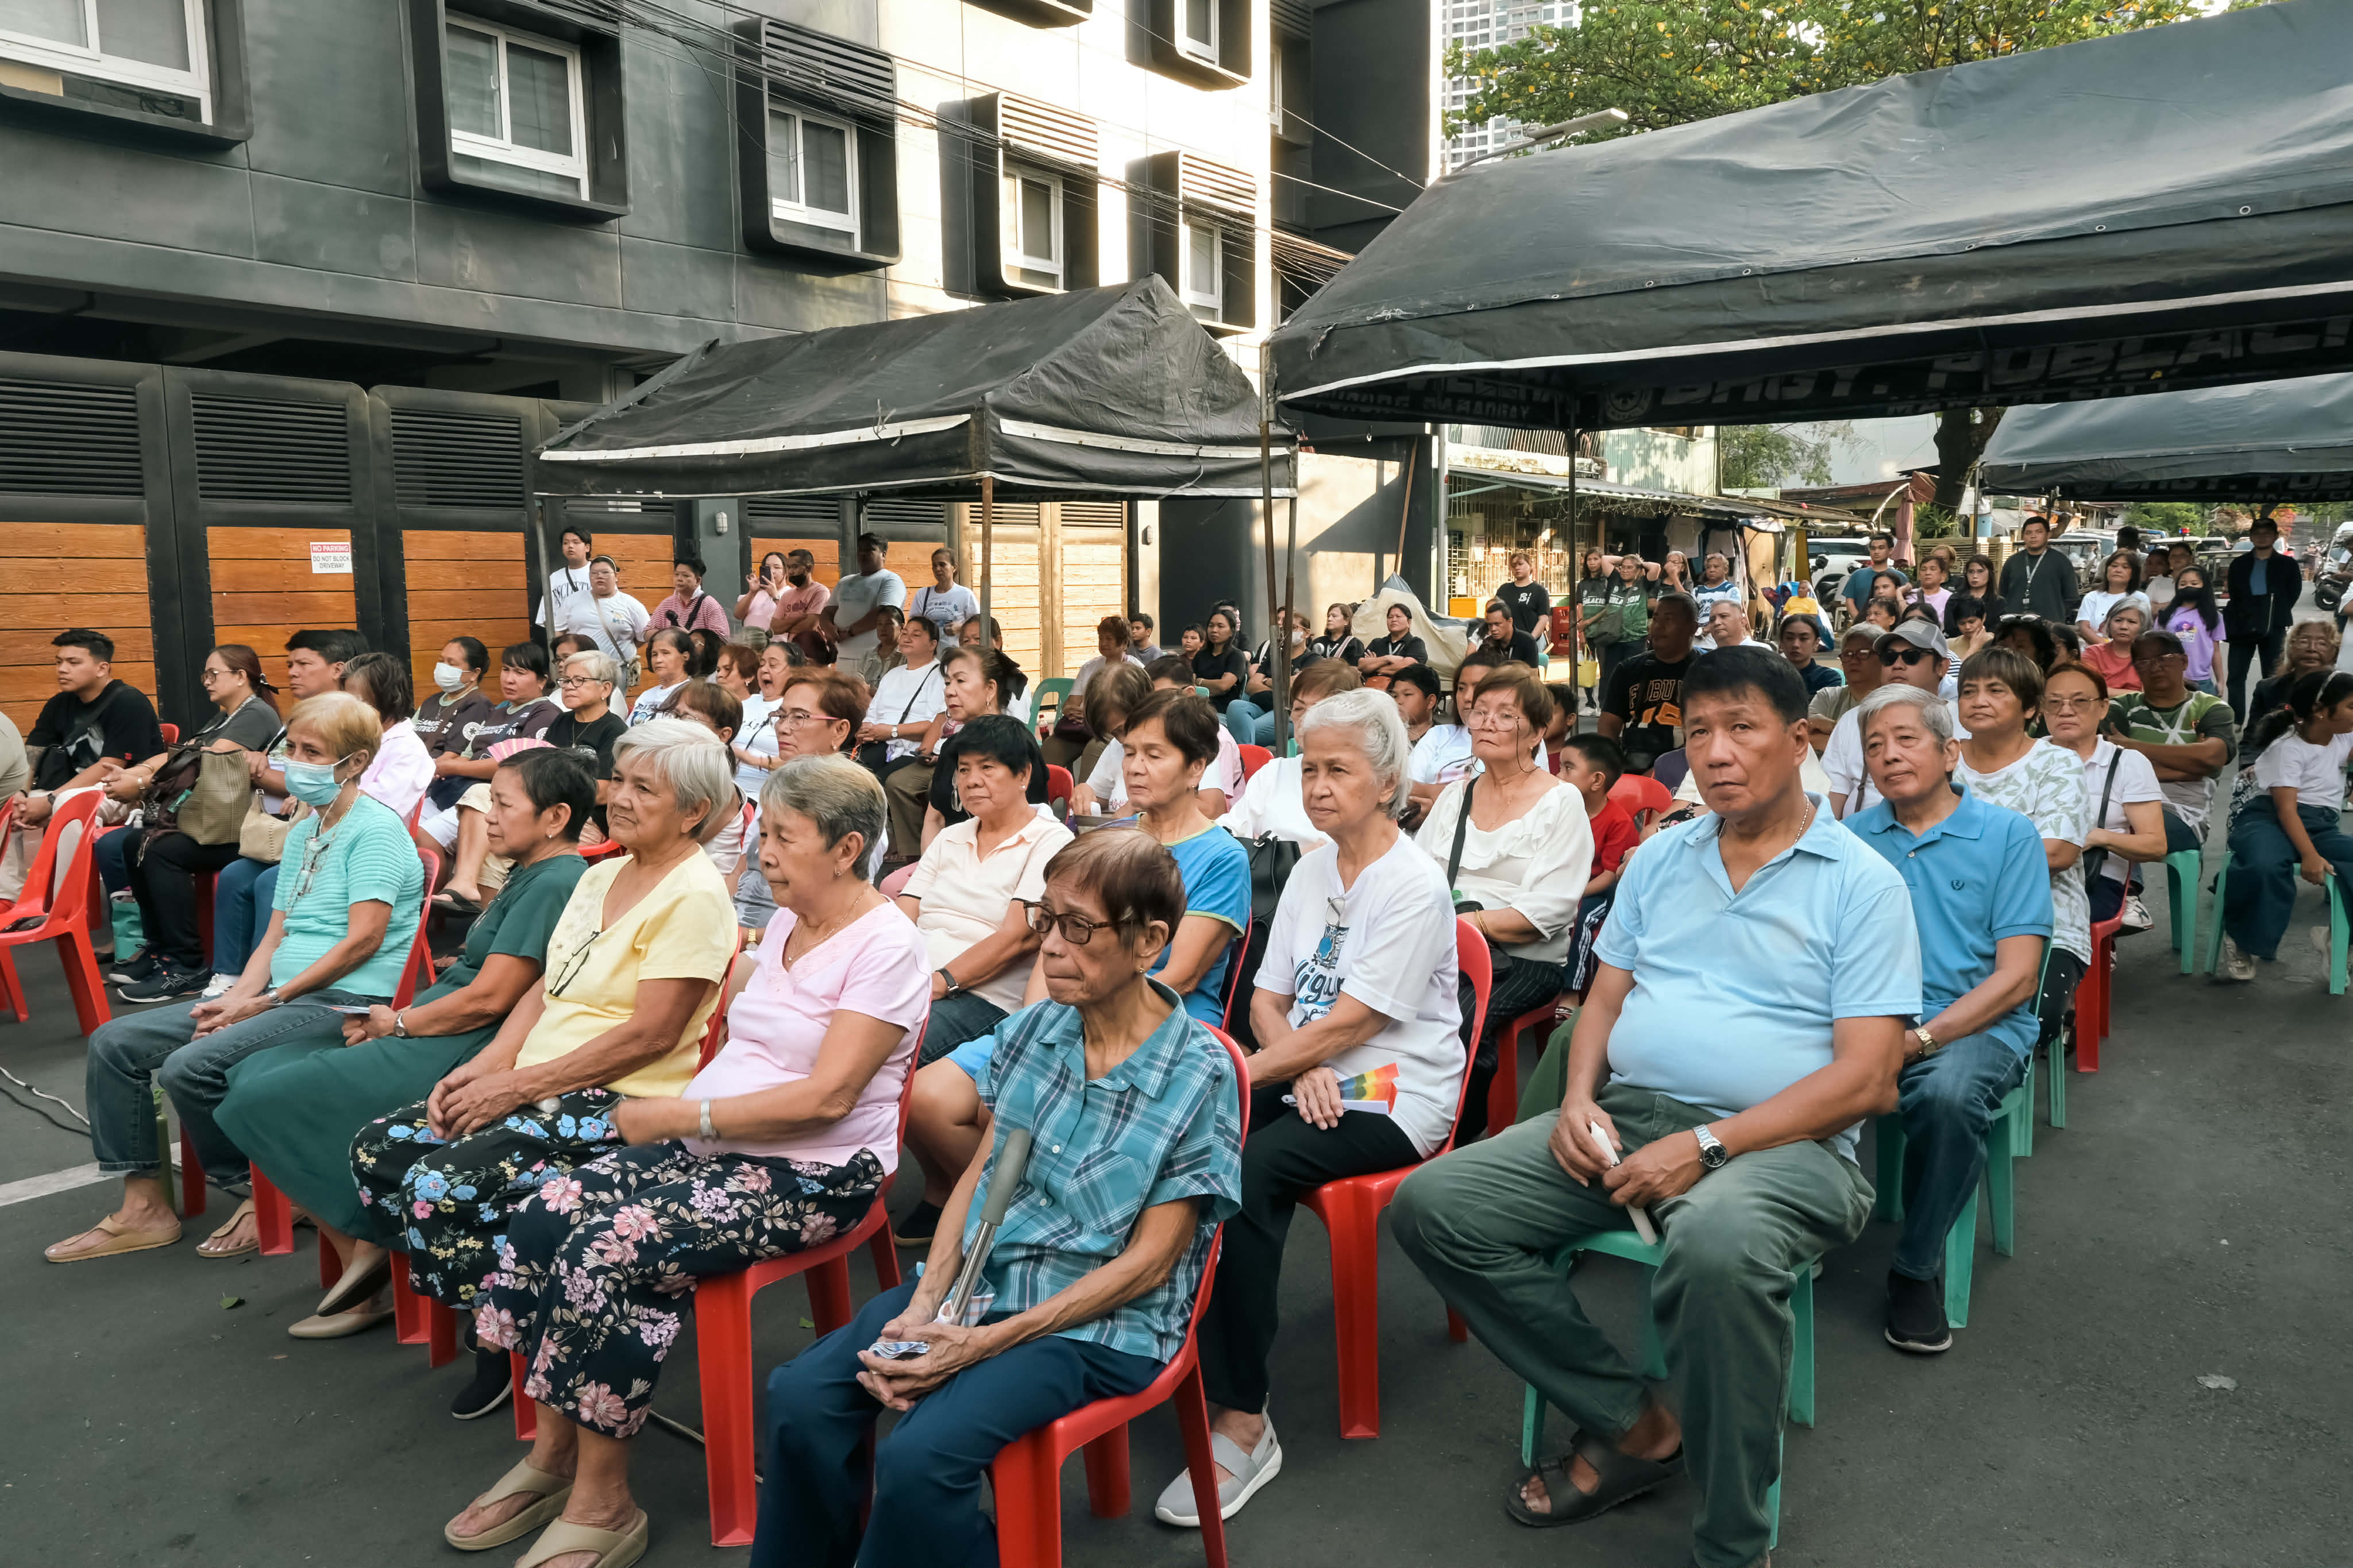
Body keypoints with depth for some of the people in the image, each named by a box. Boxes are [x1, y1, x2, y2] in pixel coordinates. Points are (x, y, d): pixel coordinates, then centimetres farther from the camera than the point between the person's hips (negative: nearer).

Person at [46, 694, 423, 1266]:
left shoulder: (376, 829, -10)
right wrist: (236, 998, 0)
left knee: (190, 1066, -26)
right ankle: (144, 1208, 10)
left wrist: (271, 1000, -14)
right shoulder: (302, 833, 19)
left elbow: (363, 940, -18)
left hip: (346, 1002, -10)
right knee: (114, 1042, 4)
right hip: (281, 995, 10)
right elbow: (276, 937, 17)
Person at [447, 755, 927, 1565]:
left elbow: (826, 1097, -20)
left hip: (814, 1173, -8)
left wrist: (680, 1115, -17)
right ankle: (552, 1453, 3)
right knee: (543, 1218, -10)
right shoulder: (783, 925, 13)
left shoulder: (882, 946, -15)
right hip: (713, 1141, 8)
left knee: (608, 1253, -24)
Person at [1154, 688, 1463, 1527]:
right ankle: (1182, 1347, -11)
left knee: (1244, 1174, -31)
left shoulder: (1413, 885, -11)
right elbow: (1268, 999, 11)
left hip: (1391, 1098, -7)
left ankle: (1243, 1424, -22)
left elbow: (1349, 1023, -17)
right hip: (1308, 1077, 7)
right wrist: (1301, 1065, -11)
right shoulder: (1313, 868, 12)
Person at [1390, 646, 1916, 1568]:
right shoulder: (1660, 859, 15)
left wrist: (1706, 1146, -19)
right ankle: (1632, 1426, 0)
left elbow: (1866, 1079, -9)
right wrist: (1579, 1100, -4)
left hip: (1778, 1140, -5)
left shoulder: (1863, 885, -2)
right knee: (1432, 1205, -13)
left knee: (1718, 1244, -41)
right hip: (1628, 1114, 6)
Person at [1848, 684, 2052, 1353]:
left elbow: (2016, 977, -4)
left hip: (1976, 1023, -2)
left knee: (1947, 1093, -37)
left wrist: (1918, 1039, -16)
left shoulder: (2008, 835, 4)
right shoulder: (1852, 838, 14)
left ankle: (1918, 1266, -12)